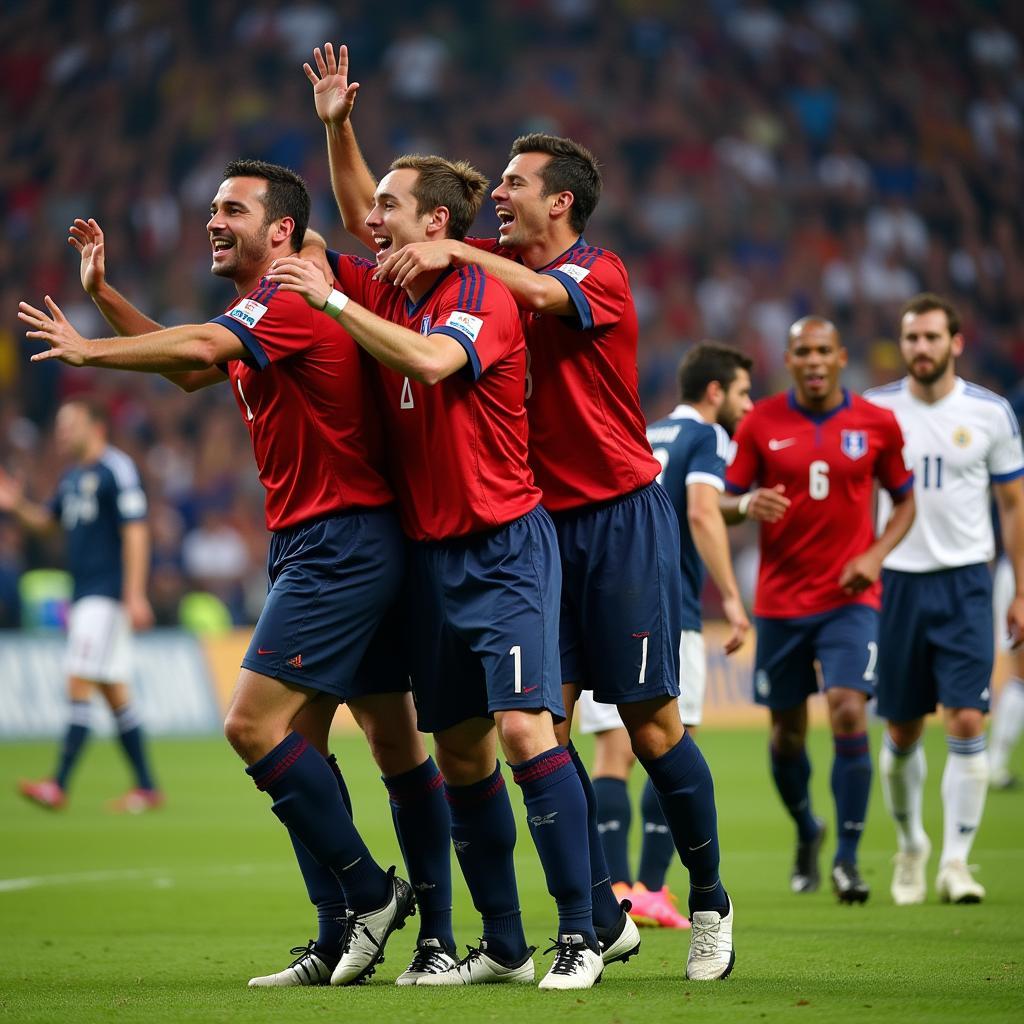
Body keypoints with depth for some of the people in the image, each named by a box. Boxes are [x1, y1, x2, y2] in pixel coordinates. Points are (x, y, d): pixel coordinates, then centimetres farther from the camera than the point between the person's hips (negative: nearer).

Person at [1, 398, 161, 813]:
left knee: (80, 685, -13)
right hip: (84, 595, 9)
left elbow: (135, 532, -15)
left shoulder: (117, 469, -10)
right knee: (115, 693, 9)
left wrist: (135, 595, -21)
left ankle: (59, 786, -17)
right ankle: (147, 787, 13)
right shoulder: (73, 477, 16)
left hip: (108, 597, -9)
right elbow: (47, 520, 25)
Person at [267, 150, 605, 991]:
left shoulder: (484, 296, -11)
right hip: (430, 551, 7)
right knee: (459, 749, 6)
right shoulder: (383, 292, 9)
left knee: (524, 727, -16)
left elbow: (431, 360, -30)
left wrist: (331, 299, -27)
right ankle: (503, 946, 13)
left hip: (505, 546, -7)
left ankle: (580, 936, -13)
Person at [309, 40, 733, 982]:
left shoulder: (599, 275, -9)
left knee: (652, 725, -3)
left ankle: (710, 904, 12)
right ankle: (602, 918, 4)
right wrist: (338, 126, 3)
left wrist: (453, 253, -40)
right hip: (537, 519, 6)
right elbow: (370, 222, 12)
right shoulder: (488, 264, 9)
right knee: (543, 724, -2)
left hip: (621, 518, -6)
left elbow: (543, 291, -32)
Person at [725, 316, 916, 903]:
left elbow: (905, 502, 11)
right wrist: (751, 507, -20)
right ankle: (807, 832, 37)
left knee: (849, 714, -17)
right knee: (787, 732, 9)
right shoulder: (761, 424, 0)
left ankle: (847, 859, -7)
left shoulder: (878, 425, 0)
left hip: (850, 597, -1)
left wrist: (875, 554, -7)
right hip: (781, 601, 1)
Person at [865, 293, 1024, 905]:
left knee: (967, 725, -11)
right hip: (897, 580, 1)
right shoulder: (874, 410, 1)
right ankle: (911, 843, 30)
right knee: (901, 733, 7)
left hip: (966, 583, -1)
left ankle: (956, 861, -6)